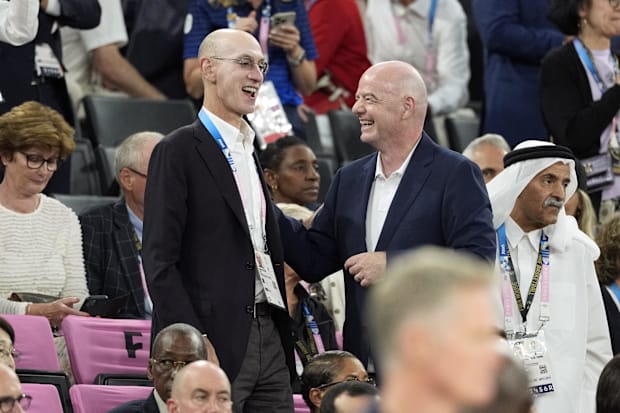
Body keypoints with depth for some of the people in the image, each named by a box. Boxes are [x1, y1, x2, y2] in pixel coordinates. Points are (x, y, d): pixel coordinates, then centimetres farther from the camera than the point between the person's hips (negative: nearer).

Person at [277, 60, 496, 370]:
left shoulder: (456, 175, -4)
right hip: (364, 364, 6)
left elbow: (478, 261, -14)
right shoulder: (350, 179, 17)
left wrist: (393, 265, -16)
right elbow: (314, 262, 15)